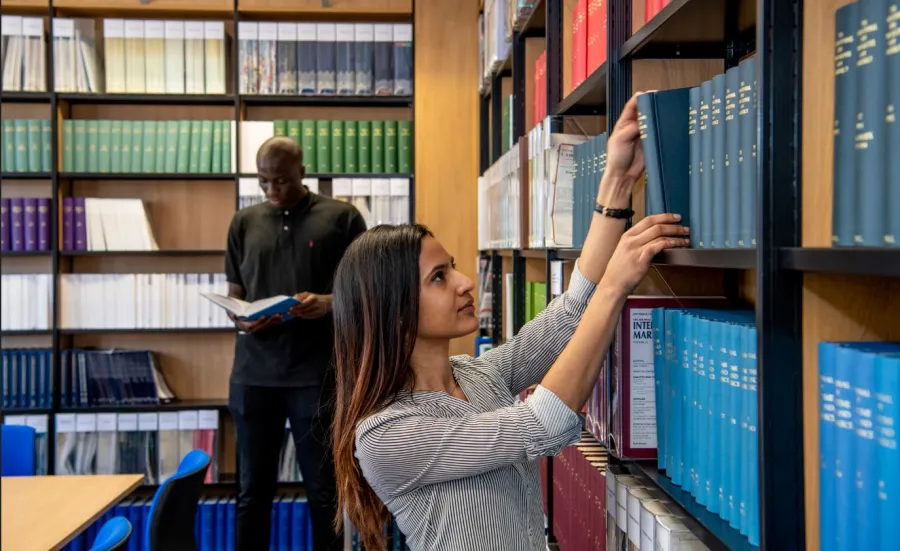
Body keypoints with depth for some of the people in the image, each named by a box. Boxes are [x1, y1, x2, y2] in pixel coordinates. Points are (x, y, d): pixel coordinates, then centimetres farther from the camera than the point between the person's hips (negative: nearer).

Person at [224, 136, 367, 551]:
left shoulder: (341, 218, 2)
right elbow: (233, 295, 15)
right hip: (254, 373, 3)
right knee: (253, 489, 11)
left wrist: (329, 303, -17)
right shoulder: (244, 222, 12)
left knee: (324, 489, 7)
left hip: (319, 374, -3)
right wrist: (242, 319, -7)